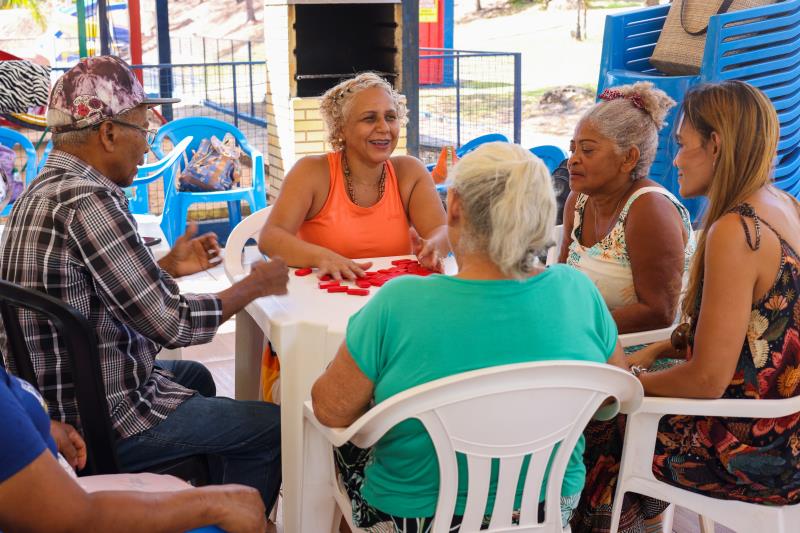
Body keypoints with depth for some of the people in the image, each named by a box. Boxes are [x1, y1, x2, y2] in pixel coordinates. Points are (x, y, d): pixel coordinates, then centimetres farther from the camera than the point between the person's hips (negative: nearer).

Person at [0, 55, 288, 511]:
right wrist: (255, 285, -9)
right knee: (274, 426, 0)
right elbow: (173, 324, -23)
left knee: (195, 376, 32)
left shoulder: (44, 191, 7)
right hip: (97, 425, -10)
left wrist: (168, 268, 9)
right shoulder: (88, 203, -24)